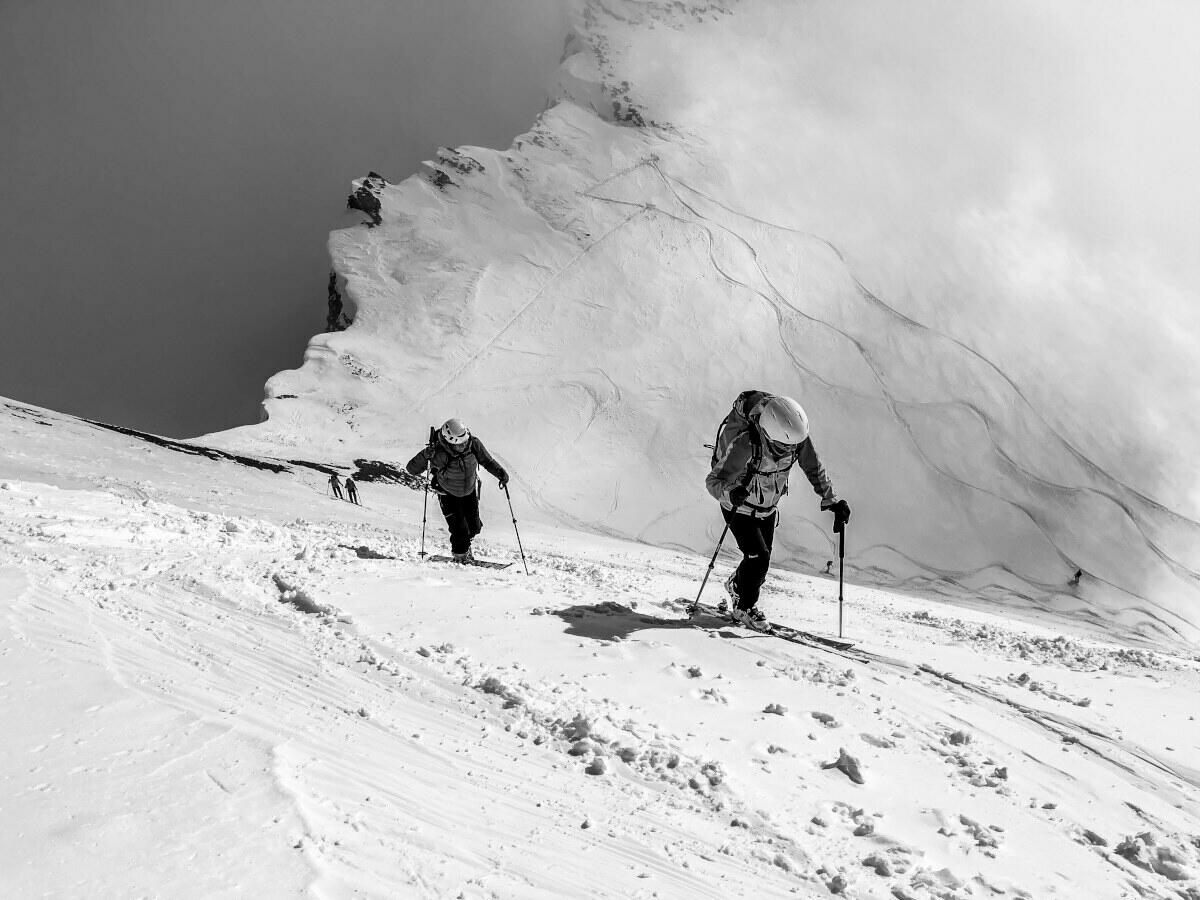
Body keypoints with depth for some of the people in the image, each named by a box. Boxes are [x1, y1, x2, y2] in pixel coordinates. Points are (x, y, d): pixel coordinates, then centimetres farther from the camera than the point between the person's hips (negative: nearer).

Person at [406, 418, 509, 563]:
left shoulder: (473, 443, -24)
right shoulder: (439, 454, -35)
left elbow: (487, 461, -7)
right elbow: (412, 469, -32)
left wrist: (501, 473, -24)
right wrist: (424, 456, -50)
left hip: (470, 491, 4)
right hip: (448, 495, -4)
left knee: (474, 527, 10)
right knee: (460, 528, -7)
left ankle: (465, 542, 47)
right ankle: (460, 556, 24)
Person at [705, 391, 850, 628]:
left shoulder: (797, 436, -23)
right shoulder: (745, 444, -38)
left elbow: (814, 468, -5)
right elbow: (713, 481, -36)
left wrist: (832, 501, -6)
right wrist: (730, 493, -56)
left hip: (769, 508, 5)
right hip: (740, 508, -5)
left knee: (762, 560, 13)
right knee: (758, 558, -13)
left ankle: (736, 585, 46)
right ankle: (744, 608, 14)